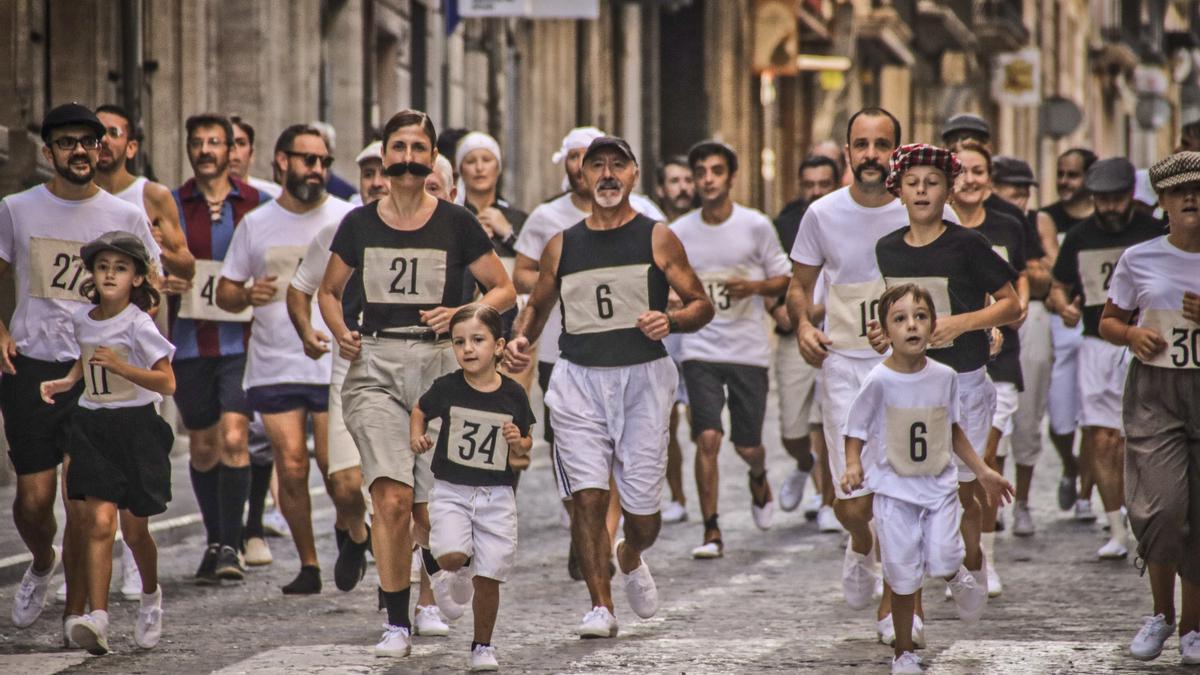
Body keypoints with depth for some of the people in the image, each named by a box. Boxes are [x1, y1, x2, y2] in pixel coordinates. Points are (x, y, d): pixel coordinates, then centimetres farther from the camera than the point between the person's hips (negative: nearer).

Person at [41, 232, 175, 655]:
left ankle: (150, 596, 36)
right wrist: (68, 381, 9)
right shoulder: (82, 321, 5)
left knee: (134, 529, 7)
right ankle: (96, 618, -18)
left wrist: (120, 366, -23)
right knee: (100, 523, -10)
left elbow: (166, 383, -14)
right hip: (92, 425, 3)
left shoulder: (138, 324, -11)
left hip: (136, 427, -3)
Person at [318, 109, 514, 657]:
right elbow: (328, 291, 20)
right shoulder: (359, 224, 7)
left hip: (439, 363, 0)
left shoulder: (456, 223, 2)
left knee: (430, 503, 3)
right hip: (375, 365, 0)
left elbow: (504, 290, 7)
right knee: (392, 496, -15)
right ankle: (396, 623, -10)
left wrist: (462, 313, -12)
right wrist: (340, 332, 1)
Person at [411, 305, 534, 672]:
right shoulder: (447, 388, -6)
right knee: (451, 556, -23)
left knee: (488, 578, 1)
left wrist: (518, 442, -11)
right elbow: (420, 410, 14)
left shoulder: (513, 394, -3)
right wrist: (418, 435, -4)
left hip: (497, 494, 1)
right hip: (450, 490, -1)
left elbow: (526, 443, 10)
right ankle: (456, 574, 14)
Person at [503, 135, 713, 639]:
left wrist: (671, 321, -15)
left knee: (642, 509, 2)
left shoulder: (658, 239, 3)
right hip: (579, 380, 1)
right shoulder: (562, 246, 10)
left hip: (643, 377, -1)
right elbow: (538, 304, 23)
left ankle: (630, 557, 38)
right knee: (588, 497, -12)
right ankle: (601, 607, -3)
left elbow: (702, 305, 6)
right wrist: (520, 340, 2)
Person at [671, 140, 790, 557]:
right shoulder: (679, 233, 2)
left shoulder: (756, 226, -2)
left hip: (749, 349, 0)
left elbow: (783, 280, 6)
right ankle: (711, 533, -6)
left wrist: (754, 287, -14)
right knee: (707, 439, -14)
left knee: (748, 446, 6)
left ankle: (759, 480, 44)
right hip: (700, 348, 0)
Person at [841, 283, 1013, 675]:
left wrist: (983, 472, 15)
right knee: (903, 576, 1)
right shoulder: (880, 381, -13)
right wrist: (853, 466, -23)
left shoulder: (944, 377, -2)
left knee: (943, 560, -16)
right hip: (895, 490, -2)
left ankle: (958, 578, 22)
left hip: (940, 485, 2)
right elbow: (856, 430, -4)